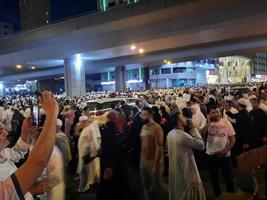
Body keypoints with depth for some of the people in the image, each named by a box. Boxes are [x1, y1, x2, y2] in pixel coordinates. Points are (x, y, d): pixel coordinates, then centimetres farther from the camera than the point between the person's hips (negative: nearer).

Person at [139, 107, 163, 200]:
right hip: (143, 161, 6)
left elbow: (159, 148, -18)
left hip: (153, 162, -6)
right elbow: (142, 144, 7)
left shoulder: (157, 128, -18)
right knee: (145, 184, 20)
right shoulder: (143, 127, 4)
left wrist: (156, 165, -17)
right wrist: (141, 159, 5)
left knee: (154, 185, 13)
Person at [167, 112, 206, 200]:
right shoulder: (182, 135, -26)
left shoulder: (170, 134, 2)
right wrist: (194, 129, -13)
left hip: (174, 170, 9)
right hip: (186, 171, -9)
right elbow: (201, 144, -18)